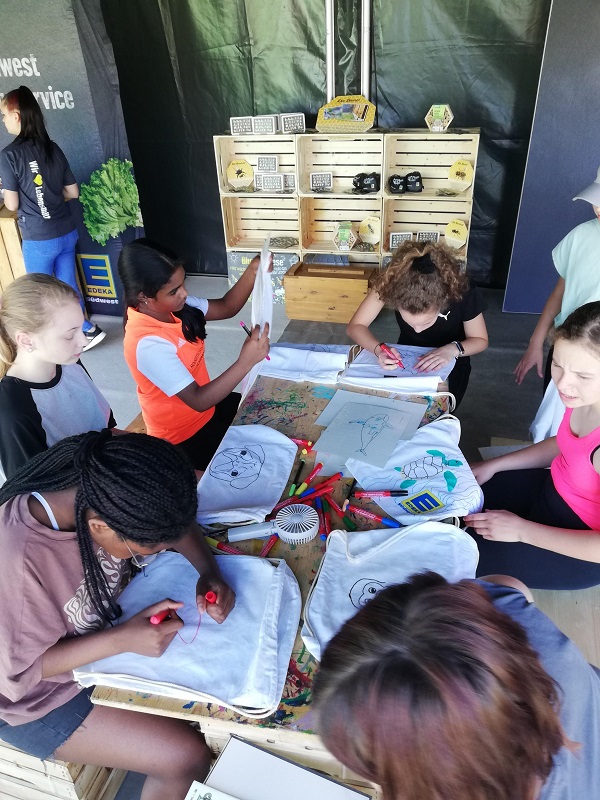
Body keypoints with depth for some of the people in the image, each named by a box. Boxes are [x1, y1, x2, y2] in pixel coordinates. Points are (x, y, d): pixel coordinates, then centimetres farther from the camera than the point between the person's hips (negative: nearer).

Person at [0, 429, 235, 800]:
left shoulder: (103, 490, -24)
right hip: (40, 693, -5)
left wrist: (210, 572, -23)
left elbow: (177, 521, -7)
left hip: (99, 628, 6)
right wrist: (122, 639, -30)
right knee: (187, 757, -9)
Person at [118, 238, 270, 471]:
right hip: (183, 436, -8)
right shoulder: (148, 343, -35)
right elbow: (198, 401, -34)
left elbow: (226, 308, -2)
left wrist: (253, 271, -19)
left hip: (206, 405, 8)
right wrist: (245, 362, -42)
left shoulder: (170, 305, -11)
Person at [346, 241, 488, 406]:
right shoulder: (392, 283, -31)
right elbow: (355, 326, -21)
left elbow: (480, 340, -14)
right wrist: (379, 349, -39)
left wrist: (453, 349, -33)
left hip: (450, 363, -1)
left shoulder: (462, 291, -31)